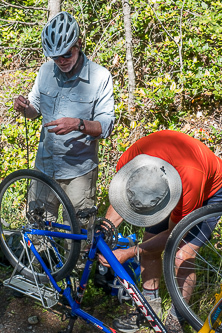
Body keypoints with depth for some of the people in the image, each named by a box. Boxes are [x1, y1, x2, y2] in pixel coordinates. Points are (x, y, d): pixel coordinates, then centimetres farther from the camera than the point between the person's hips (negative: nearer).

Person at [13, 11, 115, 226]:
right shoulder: (46, 71, 2)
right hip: (44, 166, 4)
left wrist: (78, 124, -31)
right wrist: (25, 107, -11)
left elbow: (106, 126, -13)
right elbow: (35, 109, 13)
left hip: (79, 170, -4)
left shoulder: (100, 77, -12)